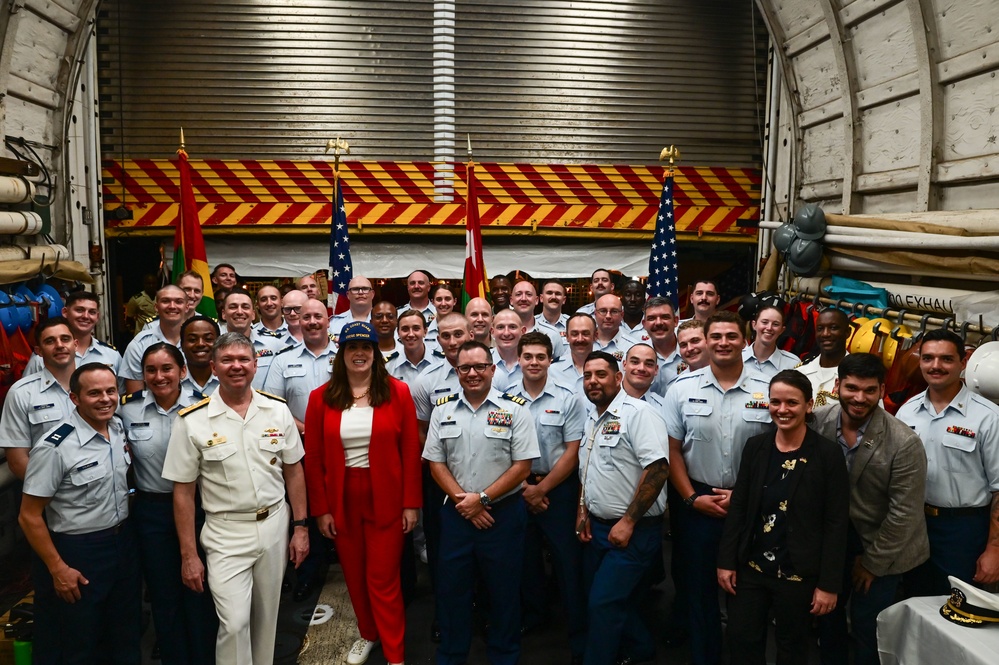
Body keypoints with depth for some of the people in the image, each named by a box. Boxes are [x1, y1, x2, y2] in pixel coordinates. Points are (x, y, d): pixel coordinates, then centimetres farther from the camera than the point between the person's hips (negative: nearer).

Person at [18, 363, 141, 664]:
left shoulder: (118, 428, -1)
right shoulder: (55, 447, -21)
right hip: (78, 553, -6)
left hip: (124, 543, 6)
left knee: (126, 639, 20)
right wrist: (58, 569, -14)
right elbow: (29, 517, -16)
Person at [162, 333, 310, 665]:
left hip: (274, 525, 3)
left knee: (267, 617, 15)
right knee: (234, 623, -7)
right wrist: (188, 555, -5)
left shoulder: (278, 411, 0)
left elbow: (293, 471, 6)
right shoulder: (192, 421, -9)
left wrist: (300, 527, 4)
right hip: (226, 534, -3)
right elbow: (183, 492, -5)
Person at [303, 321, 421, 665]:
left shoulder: (397, 392, -5)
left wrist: (410, 503, -6)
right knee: (354, 576, 17)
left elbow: (410, 452, -4)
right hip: (342, 501, 2)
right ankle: (368, 634, 40)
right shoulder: (321, 398, -2)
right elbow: (313, 458, 0)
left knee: (383, 580, 1)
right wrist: (320, 508, -2)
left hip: (386, 500, -2)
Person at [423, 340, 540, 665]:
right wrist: (462, 501, -9)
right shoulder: (443, 410, 4)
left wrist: (482, 498, -13)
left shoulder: (515, 409, -6)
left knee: (504, 591, 11)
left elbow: (522, 466, -9)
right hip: (456, 513, 3)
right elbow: (436, 463, 3)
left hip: (504, 514, -2)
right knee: (451, 589, 13)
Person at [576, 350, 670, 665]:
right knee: (604, 598, 18)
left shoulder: (637, 413, -15)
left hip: (633, 531, -8)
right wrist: (583, 510, 10)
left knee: (603, 603, -7)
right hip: (598, 527, 9)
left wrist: (628, 522, -22)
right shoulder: (592, 418, 11)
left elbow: (658, 468, -23)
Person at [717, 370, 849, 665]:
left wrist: (829, 584, -11)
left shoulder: (828, 454, -10)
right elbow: (738, 507, 4)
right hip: (750, 567, 3)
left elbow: (836, 523, -10)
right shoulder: (755, 446, 1)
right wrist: (726, 561, 1)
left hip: (799, 574, -3)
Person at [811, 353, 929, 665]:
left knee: (866, 624, 5)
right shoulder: (819, 422, -13)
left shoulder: (904, 443, -24)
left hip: (881, 546, -4)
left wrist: (872, 562, -10)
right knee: (827, 612, 17)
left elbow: (903, 513, -17)